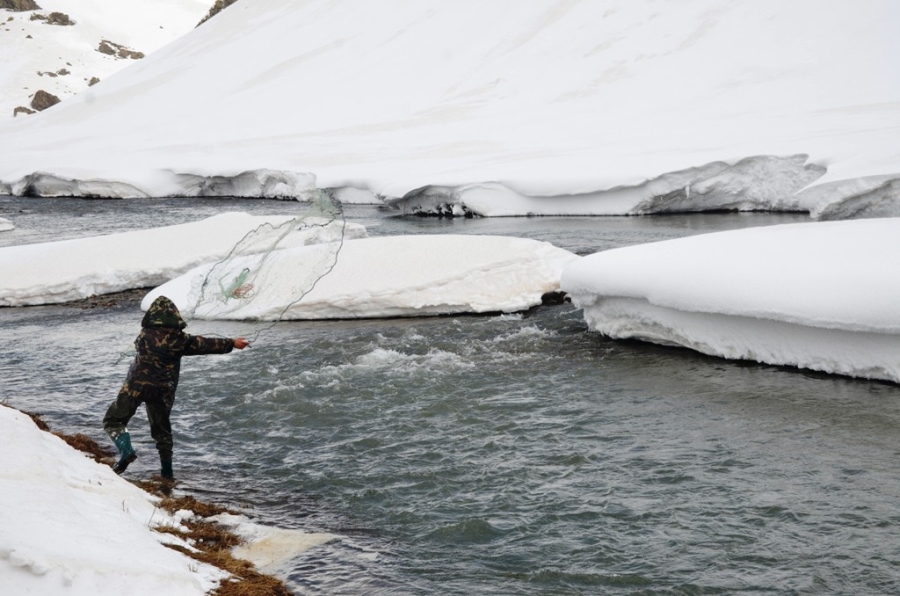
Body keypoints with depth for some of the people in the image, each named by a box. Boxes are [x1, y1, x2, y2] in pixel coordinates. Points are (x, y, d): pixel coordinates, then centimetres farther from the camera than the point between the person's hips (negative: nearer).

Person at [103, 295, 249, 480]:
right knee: (161, 428, 19)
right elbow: (206, 344, 5)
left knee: (113, 420, 5)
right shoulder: (181, 339, -5)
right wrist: (232, 343, 18)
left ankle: (126, 450, -20)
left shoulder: (145, 335, -8)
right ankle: (167, 470, 23)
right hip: (163, 391, 3)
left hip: (136, 386, -3)